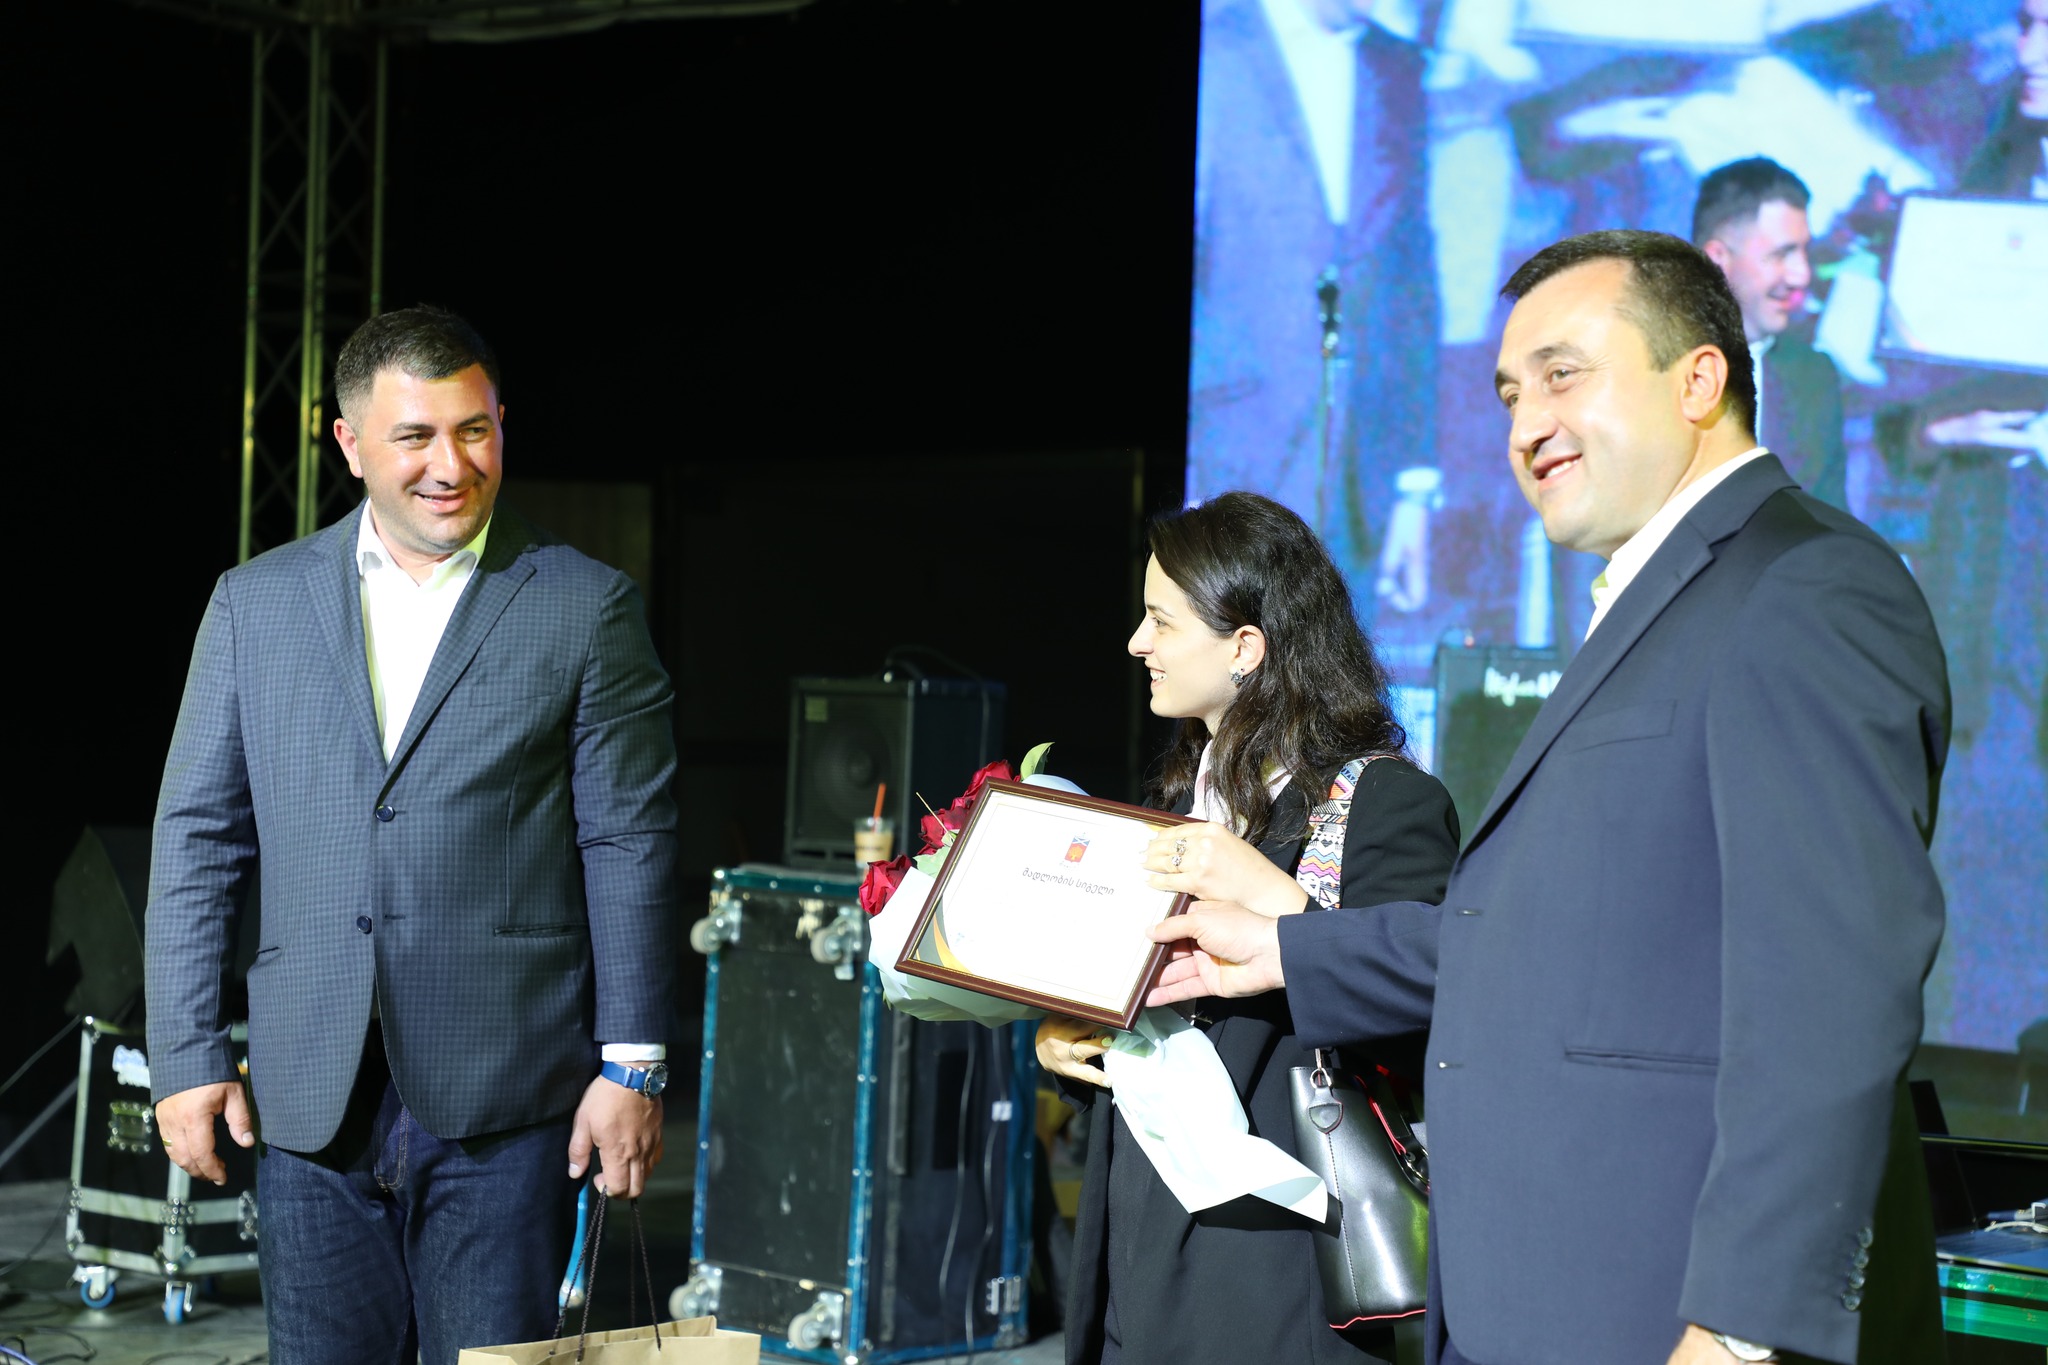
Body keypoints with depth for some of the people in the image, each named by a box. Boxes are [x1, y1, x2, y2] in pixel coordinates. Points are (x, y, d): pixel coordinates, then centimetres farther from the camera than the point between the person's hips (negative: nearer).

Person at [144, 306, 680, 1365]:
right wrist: (186, 1058, 3)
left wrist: (632, 1065, -4)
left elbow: (629, 847, 0)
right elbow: (196, 841, 10)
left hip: (503, 1094, -2)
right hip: (310, 1096, 2)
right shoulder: (255, 604, 9)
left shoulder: (585, 608, 2)